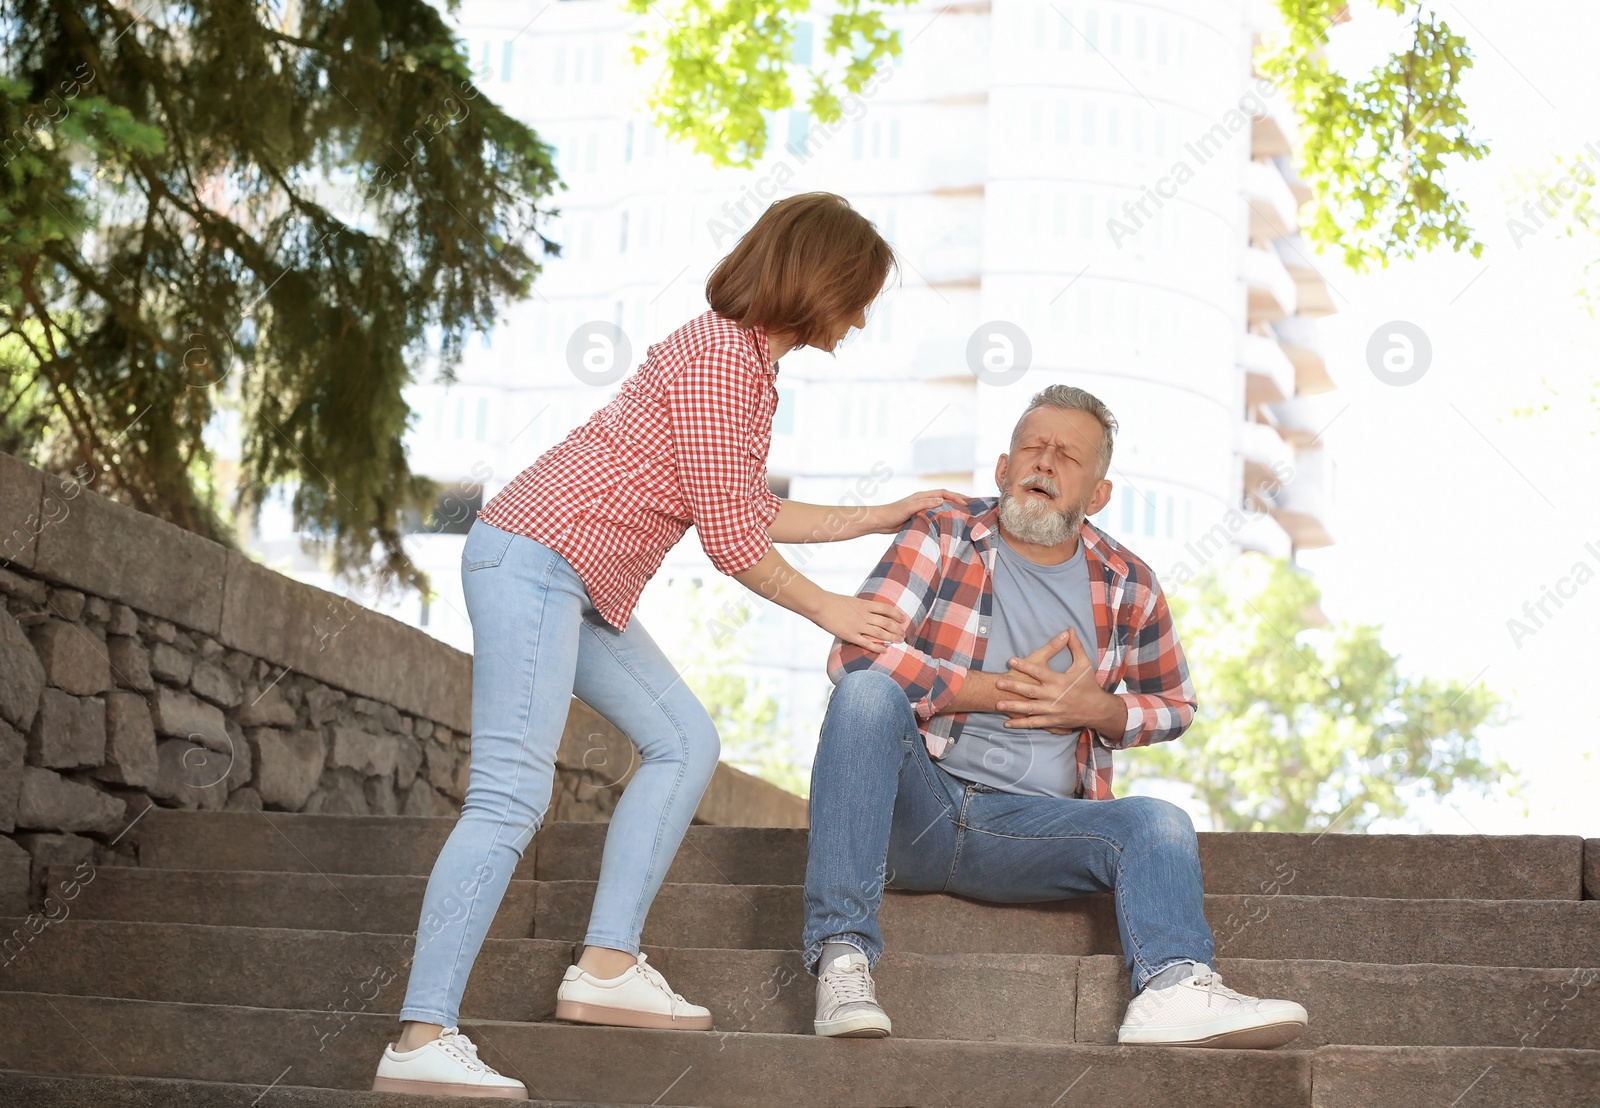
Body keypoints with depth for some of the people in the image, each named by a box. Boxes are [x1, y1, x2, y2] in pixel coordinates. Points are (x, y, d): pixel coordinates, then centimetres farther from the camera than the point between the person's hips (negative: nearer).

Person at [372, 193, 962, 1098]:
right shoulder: (720, 354, -15)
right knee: (512, 795, -17)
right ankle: (423, 1039, -19)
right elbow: (729, 539, -15)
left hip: (581, 587, 11)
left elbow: (758, 514, 26)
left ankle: (607, 968, 8)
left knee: (683, 740, 12)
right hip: (533, 556, -11)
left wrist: (884, 518, 30)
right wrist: (831, 610, -1)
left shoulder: (751, 365, 17)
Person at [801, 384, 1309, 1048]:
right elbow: (852, 653, -12)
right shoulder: (941, 538, 1)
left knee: (1159, 825, -21)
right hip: (914, 805, -2)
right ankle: (842, 956, -37)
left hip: (1029, 827, 3)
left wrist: (1098, 708, -2)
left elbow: (1174, 707, 22)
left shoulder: (1127, 588, 8)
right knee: (867, 693, -31)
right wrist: (1002, 690, -14)